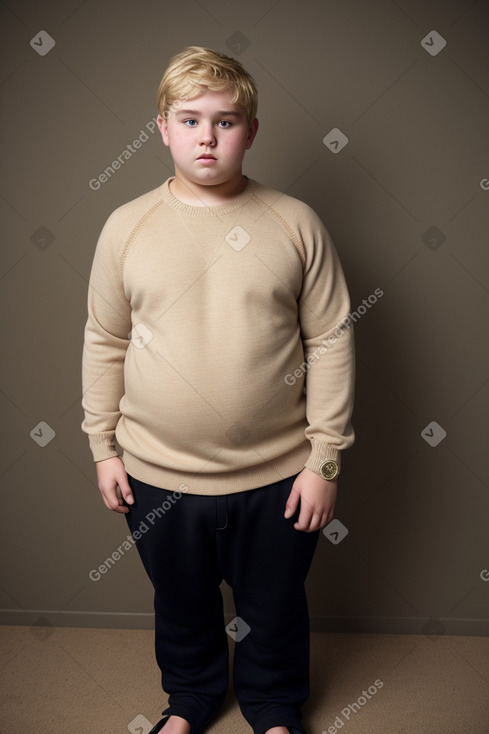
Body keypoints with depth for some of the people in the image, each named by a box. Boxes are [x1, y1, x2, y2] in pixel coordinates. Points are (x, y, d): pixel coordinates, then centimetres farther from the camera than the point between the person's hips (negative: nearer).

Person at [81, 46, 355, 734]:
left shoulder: (296, 224, -7)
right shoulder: (126, 227, -4)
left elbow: (331, 343, -5)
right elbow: (104, 344, 3)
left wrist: (324, 461, -6)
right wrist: (104, 448, 5)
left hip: (276, 475, -1)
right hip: (158, 476, 1)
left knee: (275, 609, 21)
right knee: (182, 605, 24)